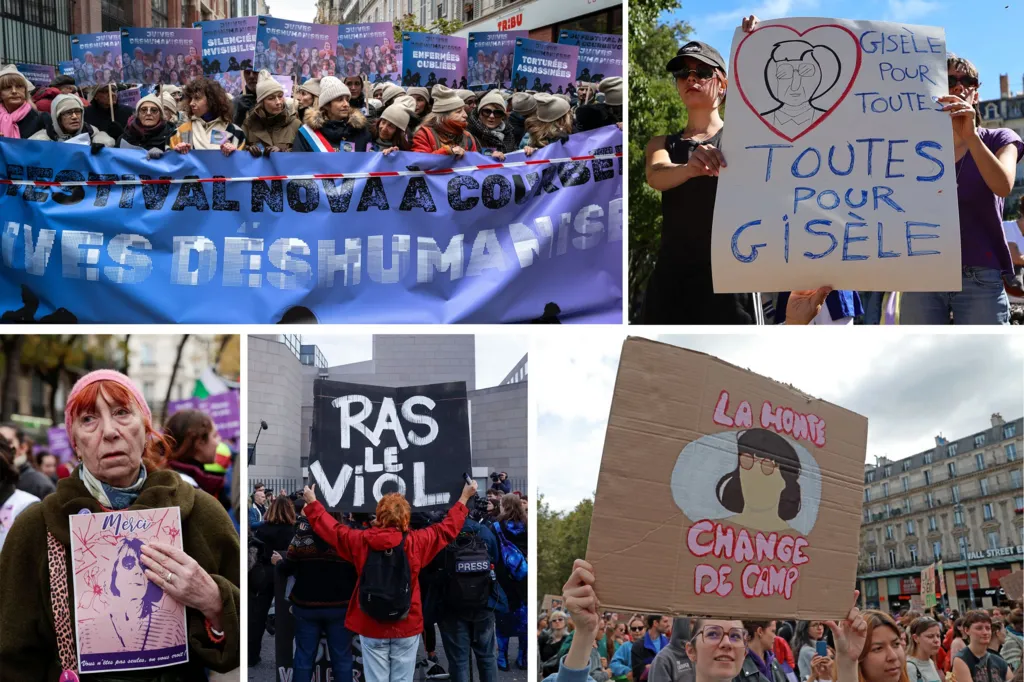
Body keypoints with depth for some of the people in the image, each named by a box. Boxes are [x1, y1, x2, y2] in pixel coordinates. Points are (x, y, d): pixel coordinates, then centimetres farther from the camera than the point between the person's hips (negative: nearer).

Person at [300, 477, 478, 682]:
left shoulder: (361, 540, -4)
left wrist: (312, 503, 25)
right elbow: (447, 528, 5)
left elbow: (332, 529, 10)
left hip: (371, 627, 1)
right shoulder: (416, 541, -8)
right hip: (407, 626, -1)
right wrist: (464, 499, 18)